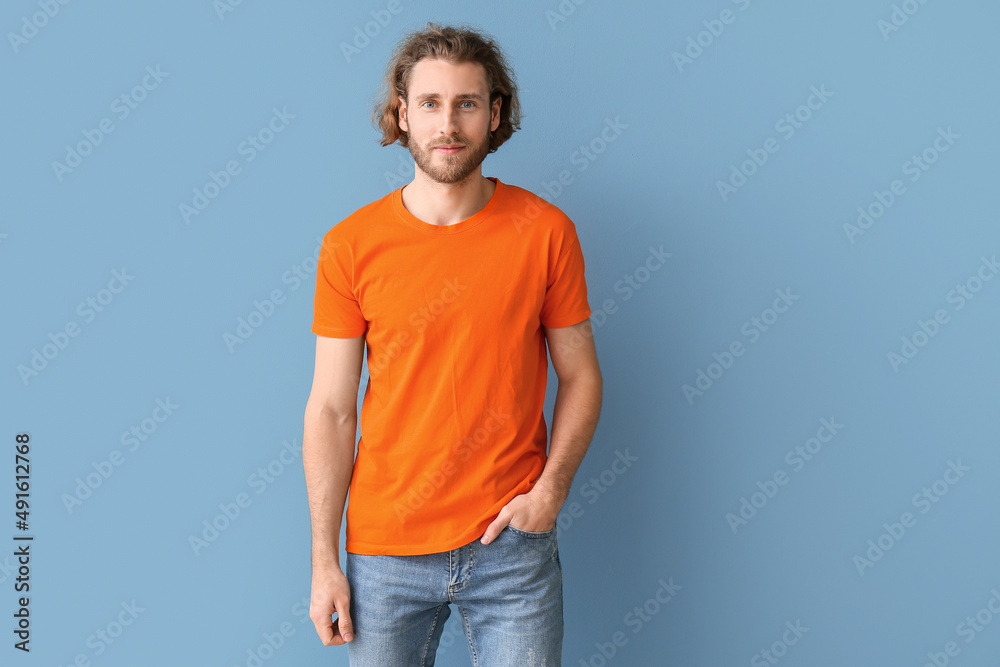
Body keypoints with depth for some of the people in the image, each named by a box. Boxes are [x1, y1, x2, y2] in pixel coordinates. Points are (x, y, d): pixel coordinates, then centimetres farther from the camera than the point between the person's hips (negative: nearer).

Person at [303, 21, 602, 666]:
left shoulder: (545, 231, -4)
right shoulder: (351, 245, -4)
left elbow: (581, 376, 4)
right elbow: (331, 410, -2)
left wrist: (552, 488, -10)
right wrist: (325, 561, -2)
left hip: (512, 543, 0)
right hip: (386, 551, 1)